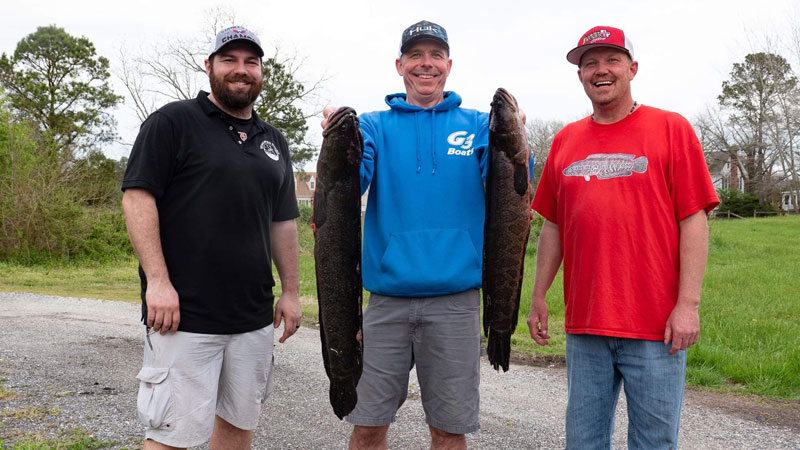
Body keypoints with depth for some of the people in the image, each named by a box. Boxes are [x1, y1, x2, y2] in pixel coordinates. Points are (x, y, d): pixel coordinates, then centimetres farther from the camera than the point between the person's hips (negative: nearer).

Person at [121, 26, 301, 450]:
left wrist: (290, 291, 14)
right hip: (184, 314, -6)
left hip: (254, 315, 6)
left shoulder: (273, 141, 17)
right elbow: (137, 196, -9)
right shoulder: (173, 122, -1)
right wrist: (157, 280, -17)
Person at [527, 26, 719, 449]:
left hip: (656, 328, -3)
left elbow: (694, 221, -5)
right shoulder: (565, 141, 10)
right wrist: (538, 296, 10)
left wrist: (688, 303, -11)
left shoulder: (671, 129, 0)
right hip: (583, 324, 4)